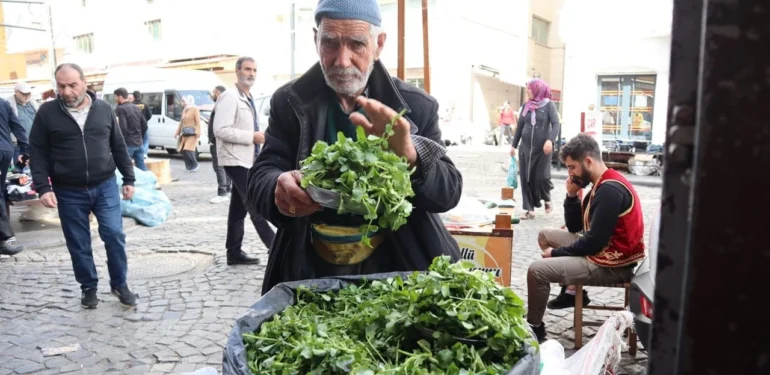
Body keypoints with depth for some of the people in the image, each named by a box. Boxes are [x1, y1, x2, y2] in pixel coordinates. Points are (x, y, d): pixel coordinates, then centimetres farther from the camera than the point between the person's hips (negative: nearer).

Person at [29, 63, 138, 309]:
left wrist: (128, 179, 5)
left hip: (105, 186, 1)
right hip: (69, 192, 0)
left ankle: (119, 284, 16)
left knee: (114, 235, -2)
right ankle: (89, 287, 26)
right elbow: (38, 152, -1)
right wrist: (43, 187, -11)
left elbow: (118, 146, 8)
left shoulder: (103, 109, 2)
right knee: (78, 244, 8)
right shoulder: (47, 112, -3)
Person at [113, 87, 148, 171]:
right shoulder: (136, 108, 13)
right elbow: (144, 125, 14)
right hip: (139, 143, 7)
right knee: (141, 166, 10)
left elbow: (122, 128, -19)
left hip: (128, 143, -7)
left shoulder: (120, 109, -10)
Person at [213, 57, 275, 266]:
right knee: (256, 205, -8)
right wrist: (252, 137, -19)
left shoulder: (248, 98, 15)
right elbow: (221, 130, -23)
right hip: (236, 160, -9)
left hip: (246, 159, 9)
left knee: (239, 208, 12)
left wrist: (258, 137, 7)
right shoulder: (230, 97, -13)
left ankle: (234, 252, 19)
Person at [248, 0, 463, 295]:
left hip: (398, 268, -1)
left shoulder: (416, 106, 0)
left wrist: (409, 155, -25)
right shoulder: (290, 102, 2)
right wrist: (279, 188, -25)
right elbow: (260, 178, -1)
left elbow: (449, 192, -5)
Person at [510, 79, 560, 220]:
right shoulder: (525, 106, 9)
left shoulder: (549, 105, -3)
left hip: (542, 148, -4)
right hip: (526, 147, 4)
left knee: (542, 177, -10)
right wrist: (514, 145, 13)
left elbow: (556, 124, -12)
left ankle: (547, 200, 21)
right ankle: (529, 209, 9)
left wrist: (550, 140, -28)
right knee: (526, 178, 1)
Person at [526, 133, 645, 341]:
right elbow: (574, 227, 13)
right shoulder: (602, 184, 9)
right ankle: (573, 291, 14)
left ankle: (534, 327, 3)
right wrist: (571, 195, -2)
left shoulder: (610, 190, -22)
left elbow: (594, 242, -24)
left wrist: (556, 253, -11)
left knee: (536, 270, -19)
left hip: (611, 264, -10)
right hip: (603, 250, 10)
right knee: (546, 235, 17)